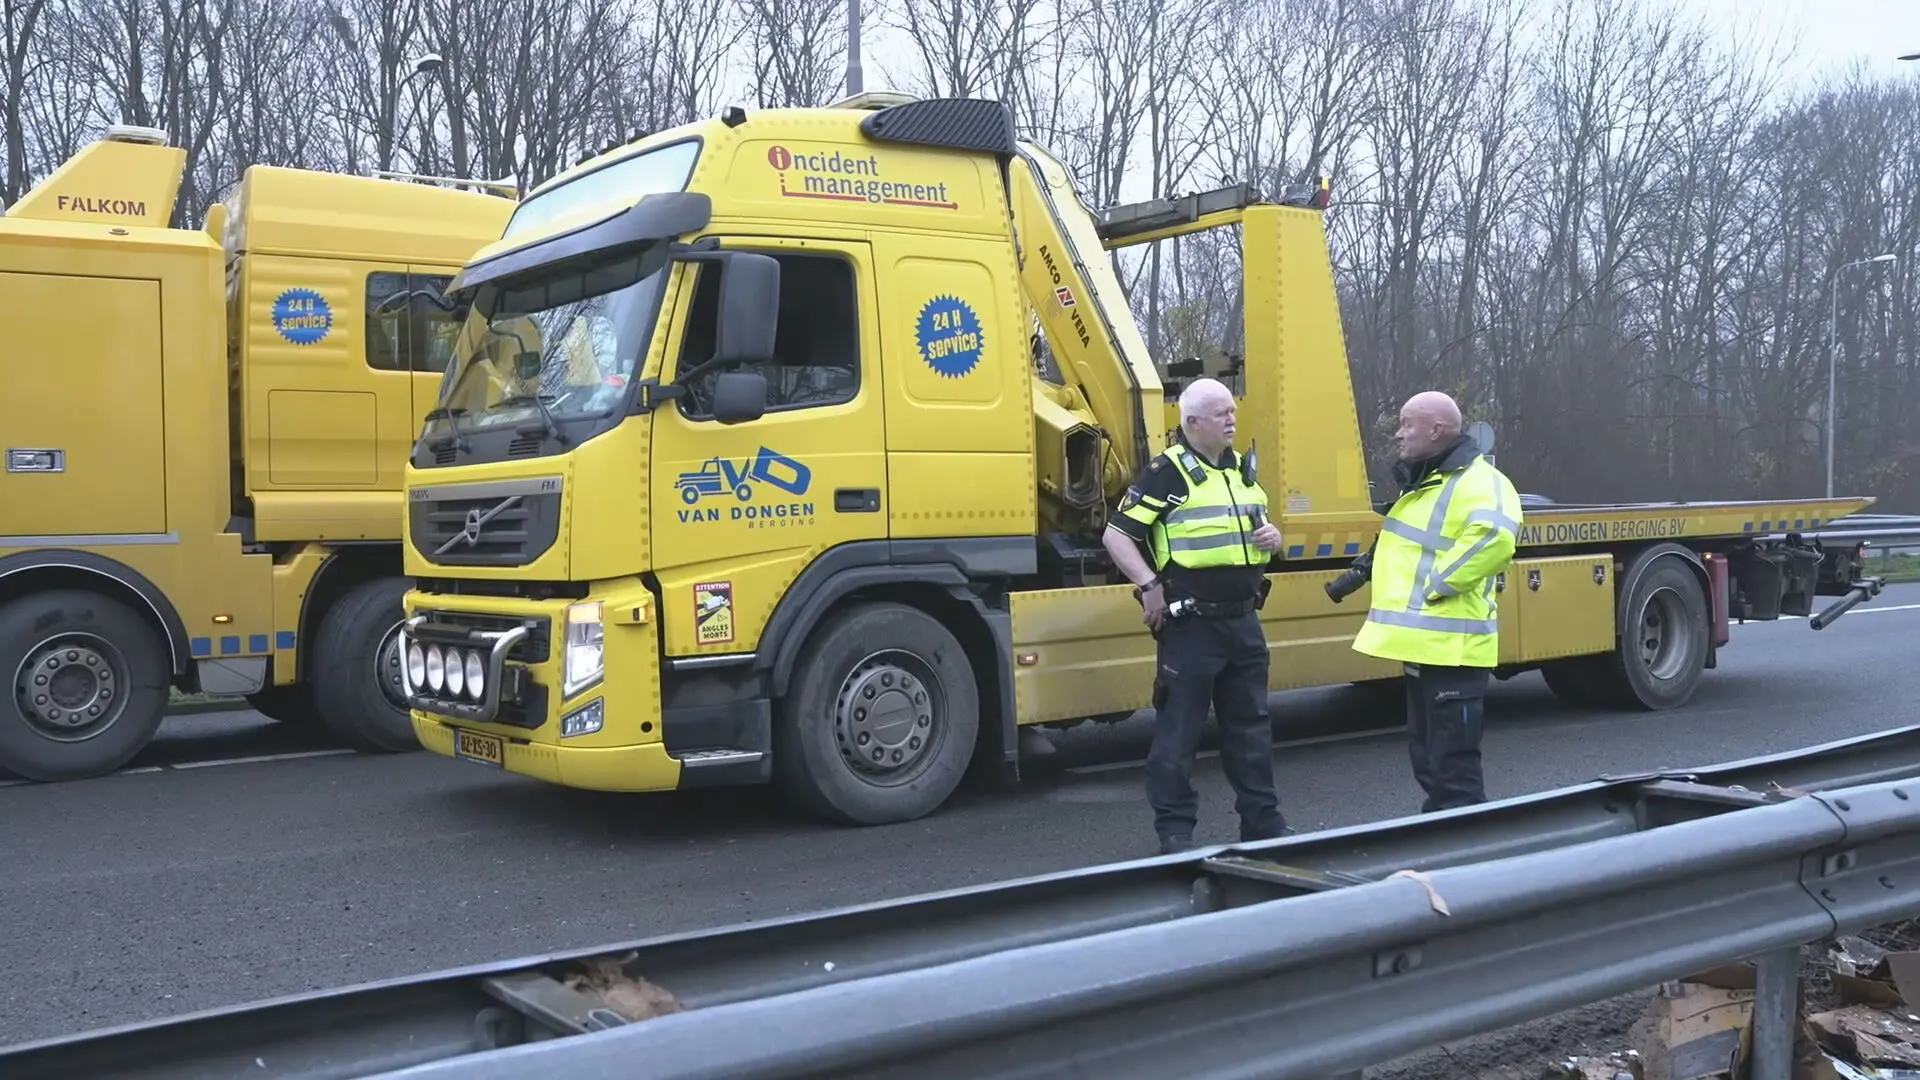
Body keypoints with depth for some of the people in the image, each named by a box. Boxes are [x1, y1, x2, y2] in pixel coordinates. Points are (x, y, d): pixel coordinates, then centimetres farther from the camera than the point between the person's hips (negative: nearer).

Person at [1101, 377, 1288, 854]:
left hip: (1243, 618, 7)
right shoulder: (1166, 472, -10)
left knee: (1251, 724, 15)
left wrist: (1271, 536, 4)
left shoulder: (1242, 467, 13)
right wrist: (1149, 585, -20)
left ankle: (1263, 821, 26)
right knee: (1178, 729, 1)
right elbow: (1116, 535, -13)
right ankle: (1174, 830, 12)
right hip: (1190, 623, -7)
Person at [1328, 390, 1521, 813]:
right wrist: (1367, 568, 17)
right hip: (1424, 642, 11)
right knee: (1426, 755, 18)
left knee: (1453, 762, -7)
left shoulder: (1475, 481, -15)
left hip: (1452, 647, -11)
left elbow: (1495, 536, -35)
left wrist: (1440, 583, -26)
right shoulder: (1423, 481, 18)